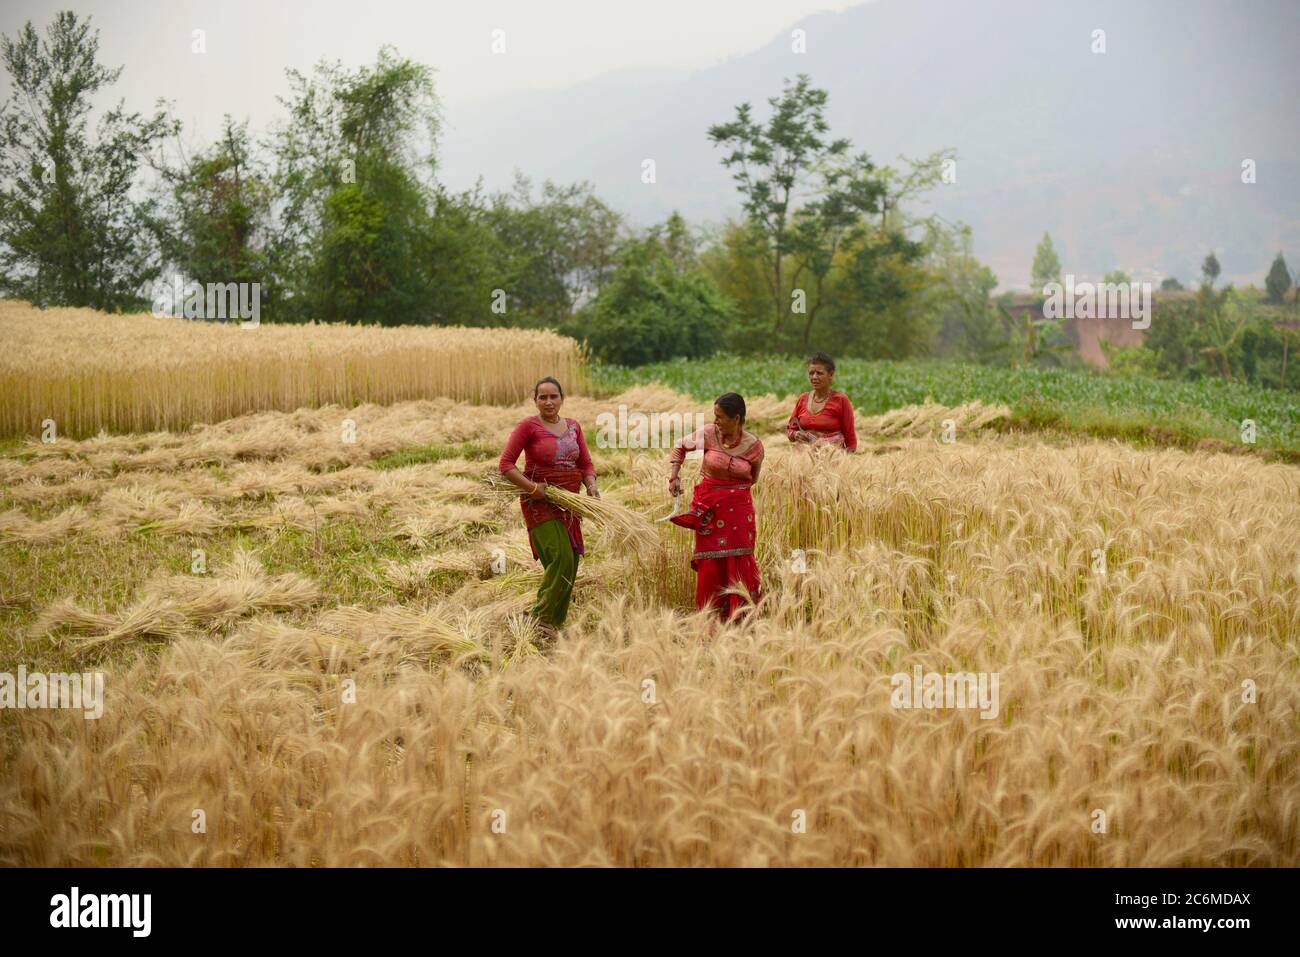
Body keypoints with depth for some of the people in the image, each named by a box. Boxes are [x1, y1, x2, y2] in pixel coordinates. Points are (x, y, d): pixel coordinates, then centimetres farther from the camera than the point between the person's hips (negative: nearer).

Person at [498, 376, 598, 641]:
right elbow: (505, 465, -10)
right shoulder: (529, 426, -7)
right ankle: (542, 620, -7)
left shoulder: (573, 426, 10)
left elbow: (586, 464, 12)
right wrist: (533, 488, -19)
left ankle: (555, 622, 19)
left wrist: (591, 485, -9)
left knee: (571, 564, 6)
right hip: (540, 503, -6)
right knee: (560, 559, -17)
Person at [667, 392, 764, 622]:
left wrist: (733, 491, 8)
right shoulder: (708, 435, -8)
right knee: (710, 562, 2)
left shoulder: (753, 445, -8)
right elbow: (680, 445, 10)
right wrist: (675, 476, 3)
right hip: (709, 507, 1)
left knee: (739, 561, 2)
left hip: (739, 508, 0)